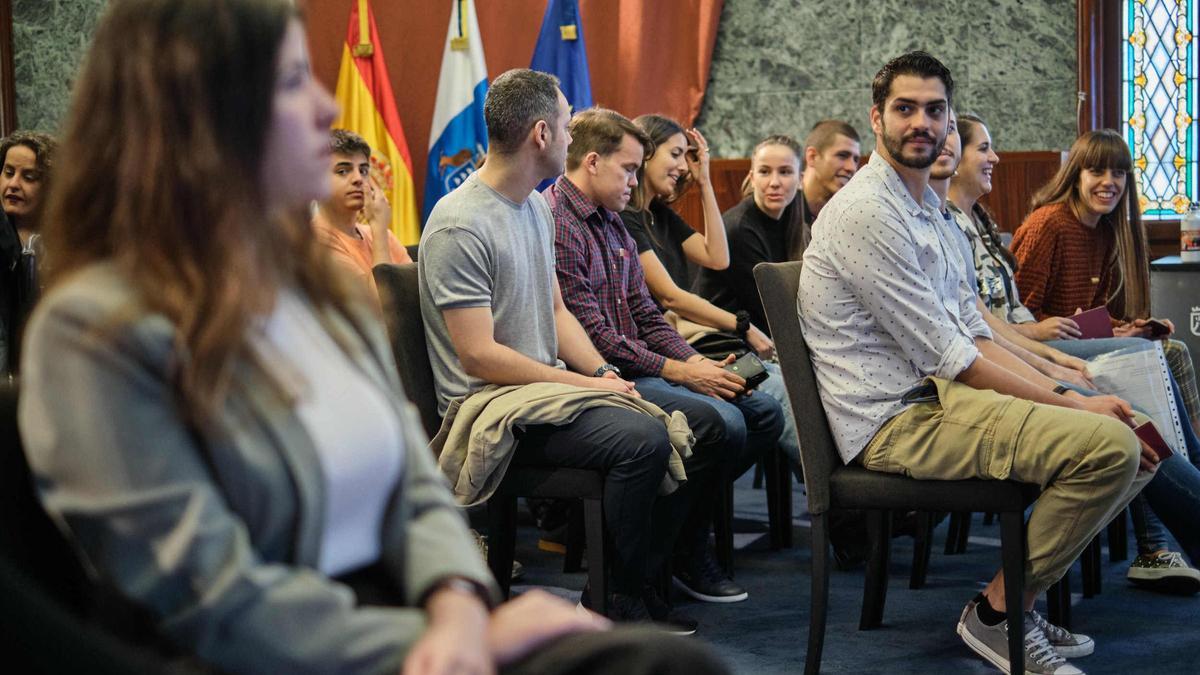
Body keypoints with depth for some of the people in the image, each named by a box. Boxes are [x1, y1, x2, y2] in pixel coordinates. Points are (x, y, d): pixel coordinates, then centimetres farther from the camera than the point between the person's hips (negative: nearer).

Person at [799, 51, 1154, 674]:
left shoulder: (928, 211, 18)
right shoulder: (864, 212, -14)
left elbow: (973, 336, 15)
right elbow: (946, 357, -17)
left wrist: (1064, 395, 0)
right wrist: (1073, 407, -13)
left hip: (937, 395, 10)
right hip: (896, 422, -10)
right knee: (1111, 446, -23)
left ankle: (1021, 598, 12)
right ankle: (997, 613, -7)